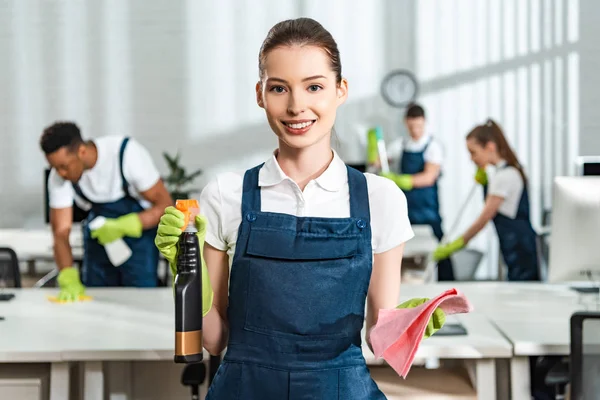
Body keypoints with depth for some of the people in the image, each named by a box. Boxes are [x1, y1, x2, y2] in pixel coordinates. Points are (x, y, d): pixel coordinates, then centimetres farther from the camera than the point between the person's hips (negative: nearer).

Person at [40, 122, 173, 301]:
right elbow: (61, 232, -16)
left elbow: (165, 205, -22)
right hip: (98, 235, 4)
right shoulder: (58, 178, -15)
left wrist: (122, 226, -35)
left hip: (139, 231, -3)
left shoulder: (127, 153, -26)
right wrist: (69, 279, -31)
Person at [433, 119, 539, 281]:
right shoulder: (511, 170, 13)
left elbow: (484, 218, -14)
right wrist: (483, 180, 9)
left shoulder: (504, 176, -16)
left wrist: (458, 243, -6)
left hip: (519, 250, -10)